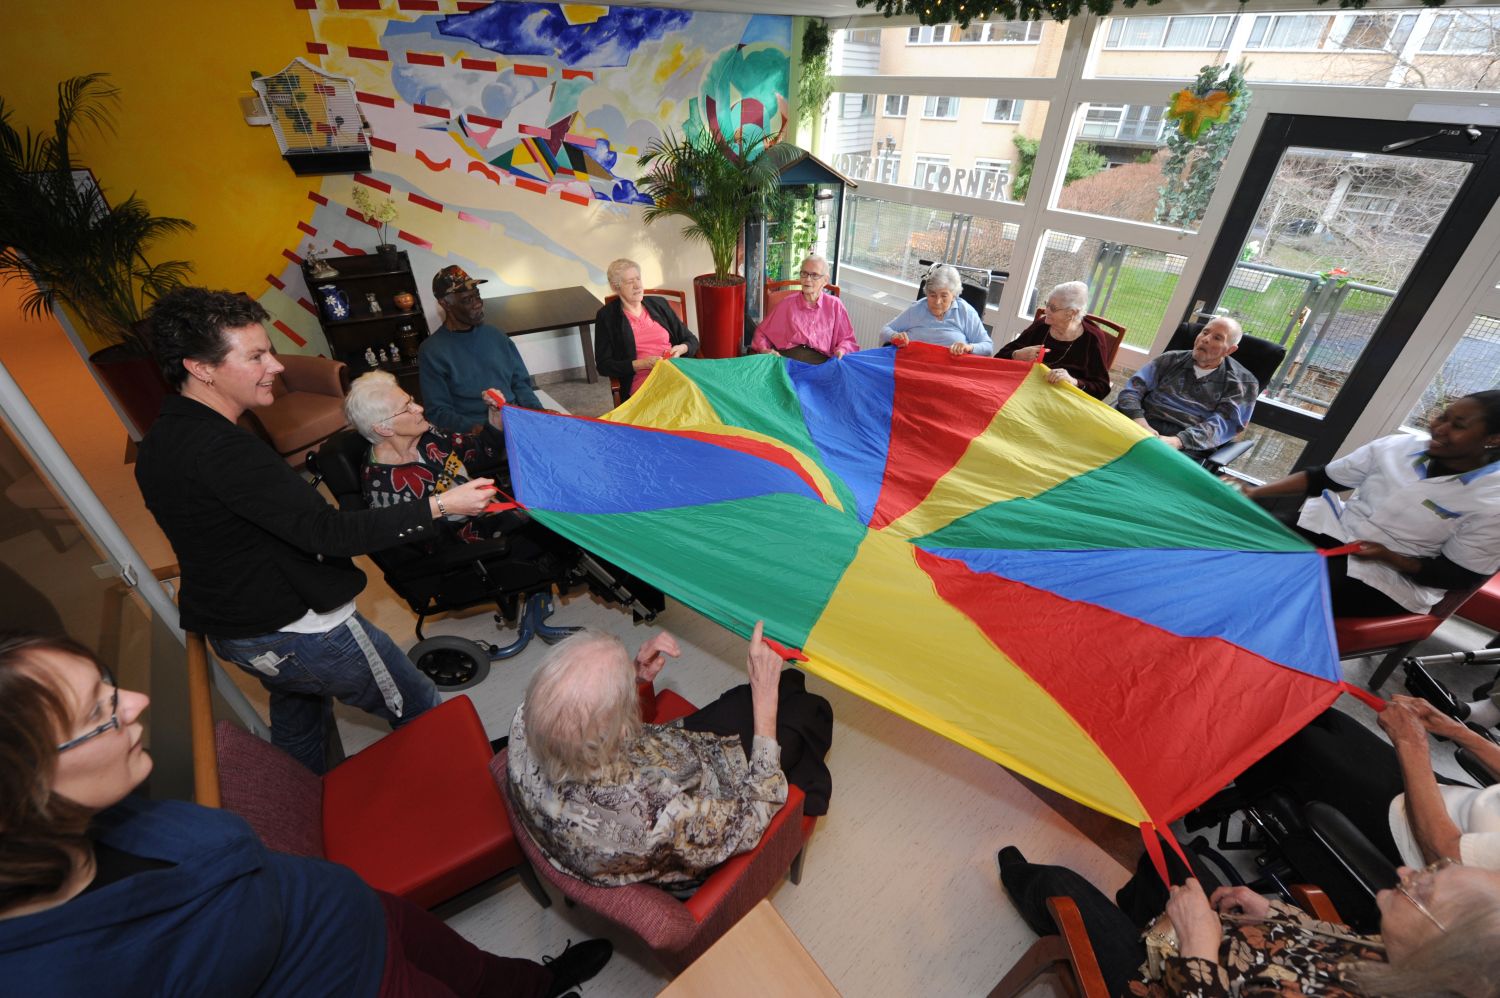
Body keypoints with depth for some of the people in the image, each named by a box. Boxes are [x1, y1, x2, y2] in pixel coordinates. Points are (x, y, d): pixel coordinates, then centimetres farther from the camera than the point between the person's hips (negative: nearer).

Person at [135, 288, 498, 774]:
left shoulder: (159, 442, 5)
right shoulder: (221, 448, -28)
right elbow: (328, 531, -33)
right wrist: (440, 505, -33)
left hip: (228, 628, 10)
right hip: (298, 628, -10)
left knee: (297, 726, 29)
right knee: (420, 712, 5)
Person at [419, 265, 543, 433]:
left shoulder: (496, 336, 14)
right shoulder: (431, 351, 0)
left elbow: (521, 384, 16)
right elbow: (438, 412, -3)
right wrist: (475, 429, -22)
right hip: (476, 436, -4)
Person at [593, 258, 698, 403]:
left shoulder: (659, 304, 18)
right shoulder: (607, 316, 8)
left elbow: (692, 341, 22)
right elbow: (604, 365, 3)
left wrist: (681, 349, -3)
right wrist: (642, 364, -10)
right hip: (641, 381, -4)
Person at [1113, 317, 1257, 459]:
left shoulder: (1243, 383, 13)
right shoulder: (1172, 359, 19)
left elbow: (1223, 423, -2)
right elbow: (1132, 389, 8)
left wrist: (1178, 440, -22)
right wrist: (1140, 423, -15)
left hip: (1184, 448, -2)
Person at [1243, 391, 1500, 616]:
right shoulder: (1397, 446, -2)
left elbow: (1461, 576, -8)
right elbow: (1320, 478, 3)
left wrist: (1389, 557, -23)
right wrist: (1255, 493, -9)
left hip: (1393, 577, -4)